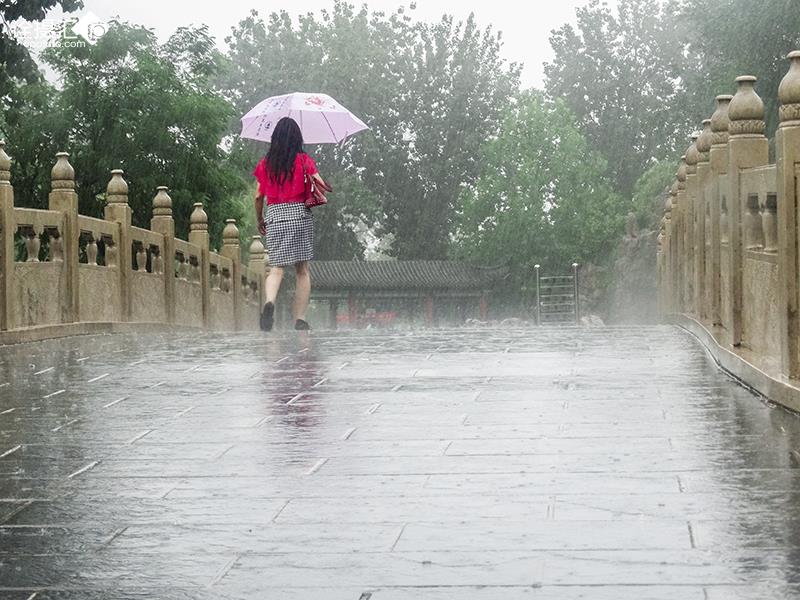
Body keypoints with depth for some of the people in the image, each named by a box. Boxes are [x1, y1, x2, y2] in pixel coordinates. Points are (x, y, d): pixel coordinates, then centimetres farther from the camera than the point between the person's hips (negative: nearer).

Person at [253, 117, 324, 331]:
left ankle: (270, 302, -28)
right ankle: (300, 319, 1)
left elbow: (259, 196, 8)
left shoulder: (265, 163, 6)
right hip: (300, 214, -2)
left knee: (277, 267, 1)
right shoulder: (304, 160, -1)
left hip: (274, 216, 2)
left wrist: (259, 220, 21)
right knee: (302, 269, 5)